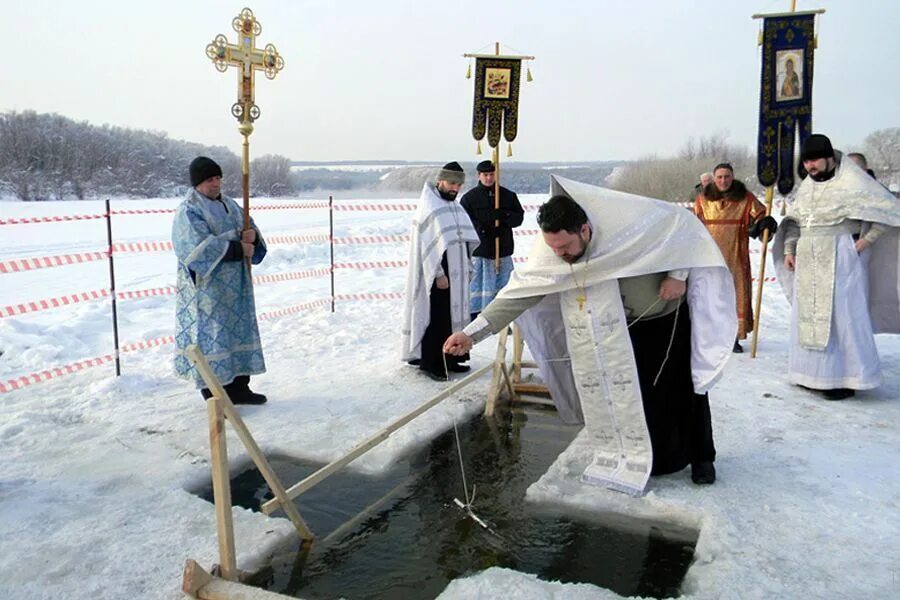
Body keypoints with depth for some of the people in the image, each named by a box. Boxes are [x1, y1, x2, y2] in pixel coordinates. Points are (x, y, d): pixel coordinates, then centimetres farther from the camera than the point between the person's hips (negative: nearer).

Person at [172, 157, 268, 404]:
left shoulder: (229, 205, 14)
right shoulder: (188, 212, -9)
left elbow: (249, 226, 19)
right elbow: (201, 247, -21)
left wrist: (253, 234, -6)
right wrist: (239, 248, -18)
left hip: (235, 287, 8)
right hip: (206, 289, -8)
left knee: (239, 332, 13)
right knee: (211, 338, -4)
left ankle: (238, 388, 25)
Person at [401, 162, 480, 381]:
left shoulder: (455, 207, 13)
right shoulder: (429, 207, -12)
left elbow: (466, 239, 16)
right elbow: (428, 245, -17)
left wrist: (467, 268, 11)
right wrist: (439, 274, -19)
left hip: (456, 273, 8)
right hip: (438, 274, -8)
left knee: (453, 316, 11)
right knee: (436, 319, -4)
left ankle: (449, 359, 20)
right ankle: (430, 363, 4)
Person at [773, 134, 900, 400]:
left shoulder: (852, 181, -8)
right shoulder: (806, 186, 12)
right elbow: (794, 221, 18)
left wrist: (865, 241, -10)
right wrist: (788, 250, 6)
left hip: (840, 259, -7)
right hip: (808, 262, 7)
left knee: (840, 315, -6)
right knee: (808, 314, 8)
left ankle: (844, 377, 1)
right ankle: (813, 372, 17)